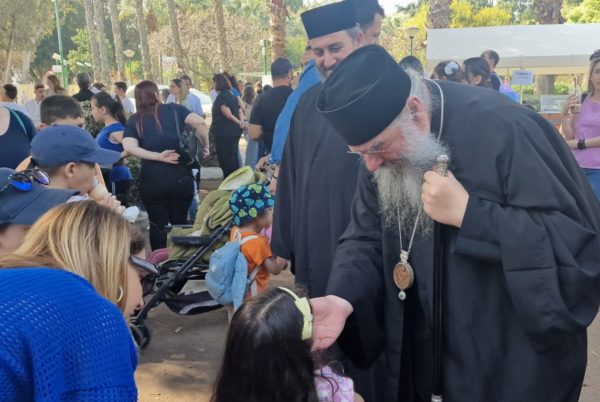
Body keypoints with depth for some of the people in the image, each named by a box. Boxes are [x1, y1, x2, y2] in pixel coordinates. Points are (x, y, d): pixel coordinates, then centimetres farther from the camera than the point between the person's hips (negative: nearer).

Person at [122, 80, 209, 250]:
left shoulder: (134, 120, 4)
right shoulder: (174, 109, 3)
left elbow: (129, 148, -13)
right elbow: (199, 122, -13)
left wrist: (158, 156, -11)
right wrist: (205, 146, 1)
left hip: (152, 180, 0)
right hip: (181, 176, 1)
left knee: (158, 224, 12)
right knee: (180, 222, 17)